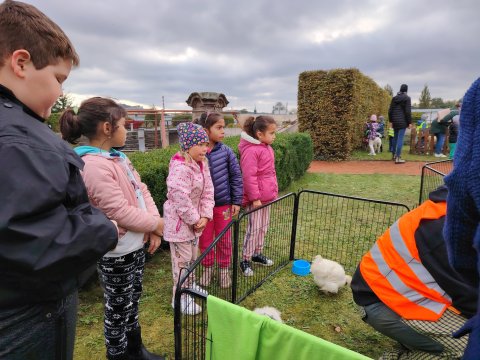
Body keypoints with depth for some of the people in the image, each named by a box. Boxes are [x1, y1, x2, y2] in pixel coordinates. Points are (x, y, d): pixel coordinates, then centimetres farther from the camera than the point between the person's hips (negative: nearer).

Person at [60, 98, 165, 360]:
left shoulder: (118, 157, 5)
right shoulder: (94, 166, -24)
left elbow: (142, 190, 6)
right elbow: (121, 213, -26)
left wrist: (154, 223, -8)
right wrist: (156, 224, -12)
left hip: (135, 245, 9)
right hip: (116, 253, -9)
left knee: (132, 302, 25)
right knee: (118, 310, 13)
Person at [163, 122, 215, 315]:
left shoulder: (202, 164, 2)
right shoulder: (179, 167, -27)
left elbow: (208, 191, 2)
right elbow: (180, 199, -29)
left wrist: (205, 215, -7)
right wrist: (195, 220, -18)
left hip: (195, 219, 9)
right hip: (179, 220, -9)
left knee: (193, 256, 23)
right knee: (182, 259, 4)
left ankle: (190, 285, 44)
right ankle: (180, 298, 21)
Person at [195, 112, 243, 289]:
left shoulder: (226, 151, -8)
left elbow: (236, 177, -2)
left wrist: (237, 201, -3)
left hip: (224, 203, 1)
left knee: (224, 239, 14)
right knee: (205, 239, 15)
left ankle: (224, 270, 34)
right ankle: (207, 269, 37)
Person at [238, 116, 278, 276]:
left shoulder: (268, 148, 10)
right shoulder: (251, 151, -20)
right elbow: (249, 176, -22)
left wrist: (274, 191, 20)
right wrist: (255, 198, -20)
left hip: (267, 196, 9)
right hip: (255, 198, -9)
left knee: (263, 227, 19)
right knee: (254, 229, 1)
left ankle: (258, 253, 36)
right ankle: (245, 260, 16)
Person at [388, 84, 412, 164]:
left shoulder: (394, 98, 9)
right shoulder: (407, 98, -7)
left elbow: (390, 110, 9)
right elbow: (408, 111, -10)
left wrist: (391, 121, 16)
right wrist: (409, 122, -4)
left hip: (395, 121, 6)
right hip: (403, 121, -6)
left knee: (395, 138, 17)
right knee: (400, 139, -6)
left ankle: (394, 155, 28)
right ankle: (397, 158, -8)